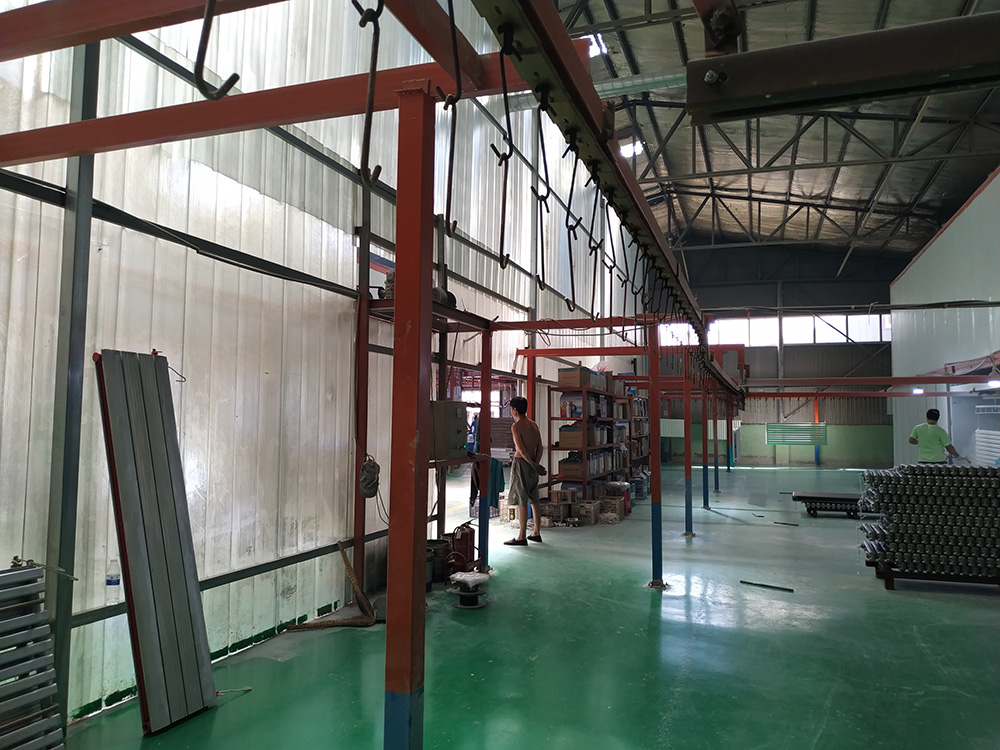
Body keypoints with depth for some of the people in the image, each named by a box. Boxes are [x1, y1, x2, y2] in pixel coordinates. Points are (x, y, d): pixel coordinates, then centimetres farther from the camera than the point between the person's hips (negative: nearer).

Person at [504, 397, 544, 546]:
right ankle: (537, 533, 21)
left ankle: (522, 537, -2)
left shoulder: (516, 426, -12)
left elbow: (521, 449, -17)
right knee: (534, 500, 14)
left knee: (521, 501, -5)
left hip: (521, 462, -8)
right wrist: (536, 463, 1)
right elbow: (539, 447, 7)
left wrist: (532, 464, -8)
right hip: (532, 465, 8)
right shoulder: (533, 425, 11)